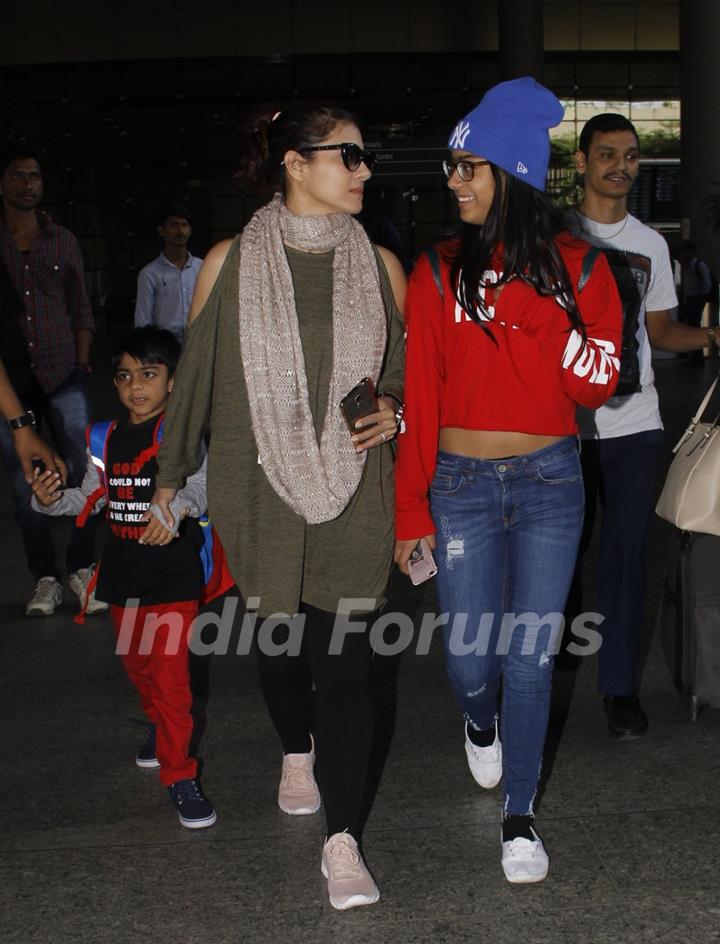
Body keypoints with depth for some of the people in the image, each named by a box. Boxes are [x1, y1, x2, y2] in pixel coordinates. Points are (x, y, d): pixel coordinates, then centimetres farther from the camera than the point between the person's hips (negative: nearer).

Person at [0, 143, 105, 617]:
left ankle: (82, 568, 9)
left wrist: (81, 364, 2)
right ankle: (46, 579, 10)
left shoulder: (63, 240, 10)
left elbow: (81, 309, 12)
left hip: (62, 374, 1)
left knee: (84, 476, -5)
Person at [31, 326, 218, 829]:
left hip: (174, 573, -6)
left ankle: (179, 773, 6)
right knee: (136, 662, 22)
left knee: (170, 674, -7)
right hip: (123, 572, 6)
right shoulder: (105, 438, 6)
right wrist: (52, 499, -8)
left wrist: (175, 507, -46)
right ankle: (162, 727, 49)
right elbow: (90, 497, 12)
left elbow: (200, 482, -25)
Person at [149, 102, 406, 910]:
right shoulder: (230, 262, -1)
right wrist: (171, 475, 12)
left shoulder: (378, 264, 4)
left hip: (353, 488, 0)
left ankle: (342, 839, 5)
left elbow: (405, 367, 16)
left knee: (344, 655, -4)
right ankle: (297, 751, 46)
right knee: (280, 634, 14)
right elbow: (195, 374, 6)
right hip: (260, 487, 0)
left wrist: (393, 409, -6)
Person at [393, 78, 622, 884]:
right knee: (470, 657, 4)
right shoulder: (438, 273, -1)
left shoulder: (579, 267, 1)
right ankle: (481, 721, 42)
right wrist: (411, 511, -2)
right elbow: (419, 396, -1)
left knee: (531, 658, 3)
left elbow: (598, 384, -3)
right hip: (462, 485, 0)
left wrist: (533, 316, -15)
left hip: (550, 483, 0)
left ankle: (519, 817, 23)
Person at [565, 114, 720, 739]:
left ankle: (620, 686, 12)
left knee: (627, 551, 1)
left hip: (632, 422, 2)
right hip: (563, 421, -2)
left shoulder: (651, 245, 11)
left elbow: (659, 329, 14)